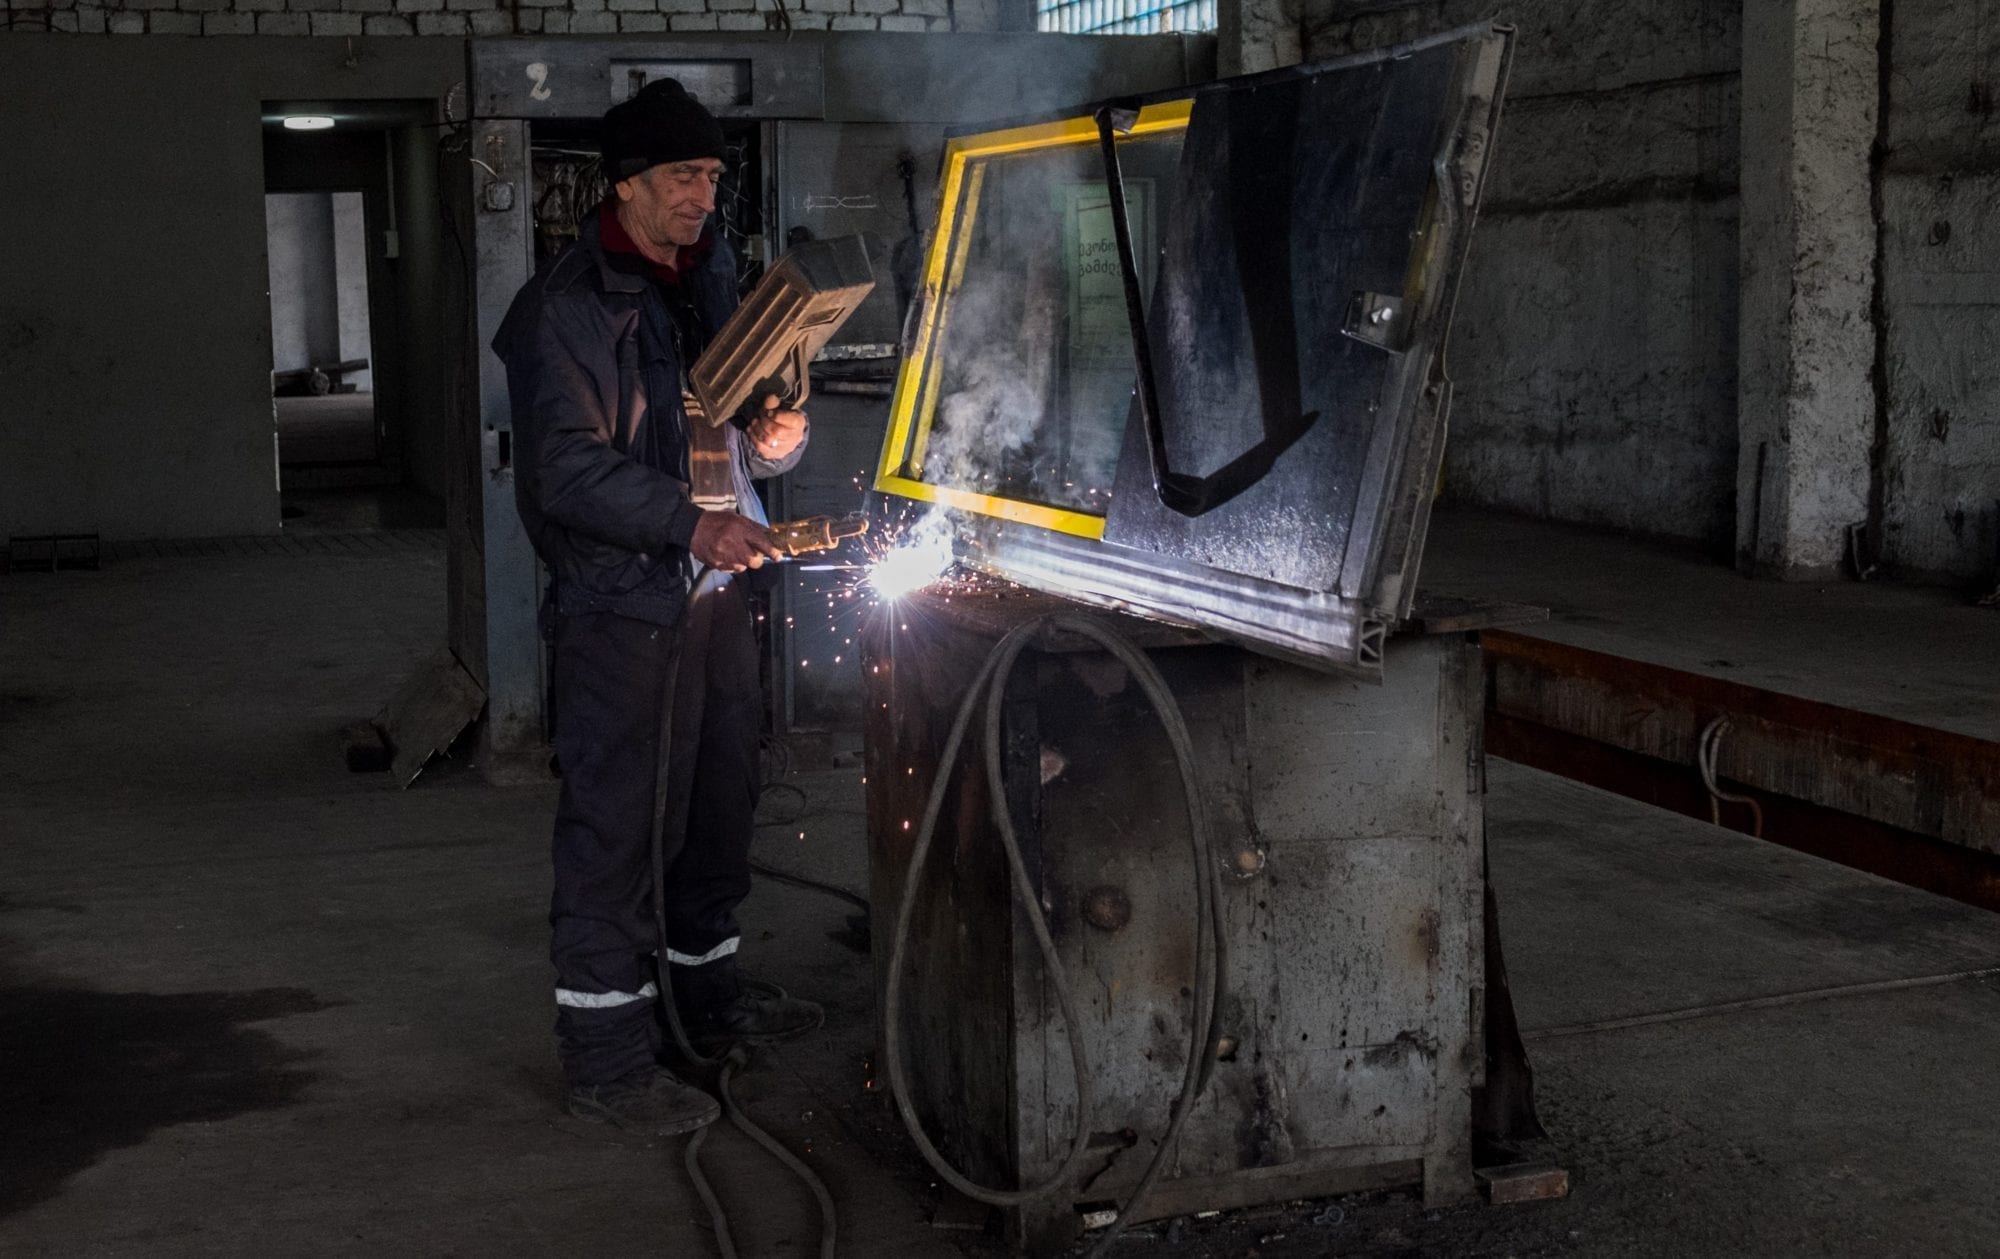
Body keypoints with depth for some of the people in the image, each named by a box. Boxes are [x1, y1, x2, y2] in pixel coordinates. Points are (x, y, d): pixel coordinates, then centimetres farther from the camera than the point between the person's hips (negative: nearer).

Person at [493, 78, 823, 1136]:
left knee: (721, 793, 19)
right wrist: (689, 524, -29)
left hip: (713, 584, 9)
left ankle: (709, 988, 37)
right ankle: (606, 1058, 3)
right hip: (619, 600, -8)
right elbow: (567, 471, -19)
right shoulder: (567, 307, -13)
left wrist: (771, 439, -4)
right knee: (611, 821, -4)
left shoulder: (711, 279, 13)